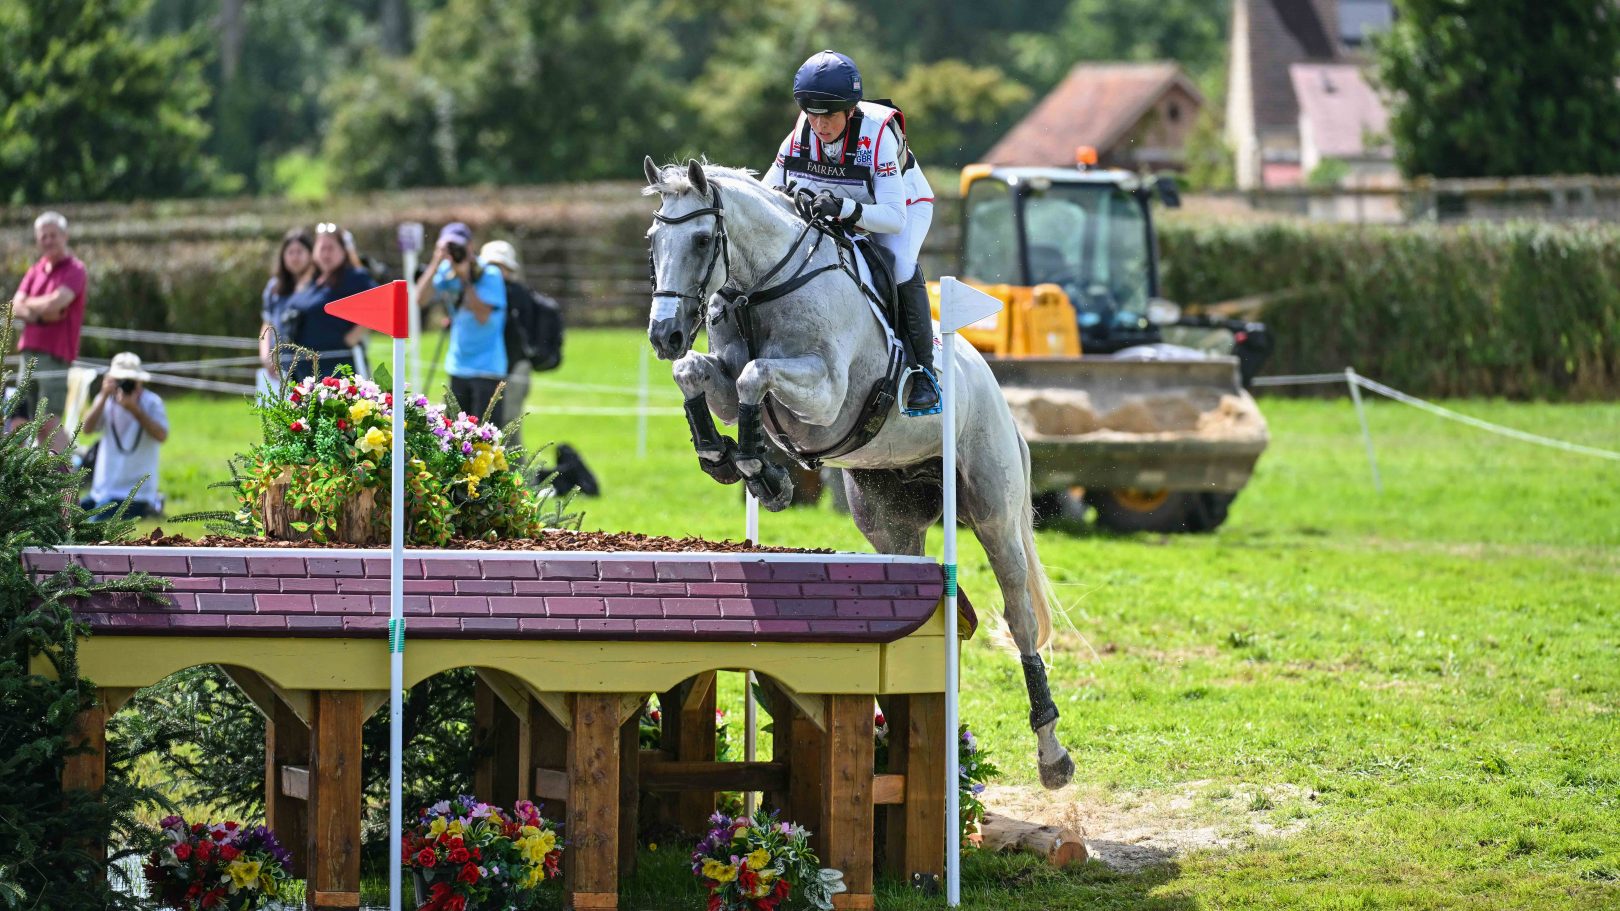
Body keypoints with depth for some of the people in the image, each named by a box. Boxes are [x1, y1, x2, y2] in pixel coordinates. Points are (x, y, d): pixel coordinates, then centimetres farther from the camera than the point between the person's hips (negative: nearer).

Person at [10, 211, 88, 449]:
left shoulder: (74, 270, -3)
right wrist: (40, 314, -11)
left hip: (56, 353, -7)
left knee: (50, 422, -15)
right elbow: (16, 308, 8)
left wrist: (29, 304, 1)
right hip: (30, 350, 7)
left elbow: (55, 303, -18)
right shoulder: (35, 270, 18)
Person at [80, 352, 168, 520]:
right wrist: (104, 396, -19)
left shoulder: (151, 402, -7)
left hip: (135, 491, -7)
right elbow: (87, 429, -10)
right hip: (105, 486, 7)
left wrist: (135, 410, -28)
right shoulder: (106, 400, 5)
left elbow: (161, 436, -22)